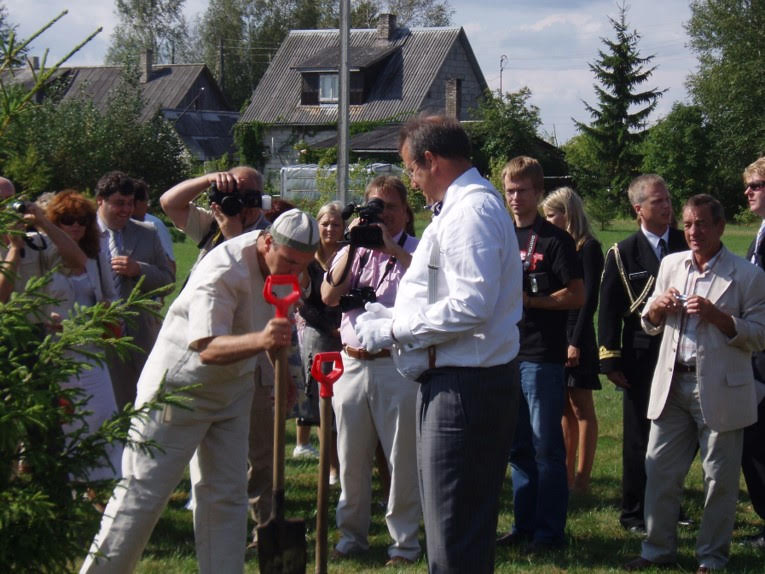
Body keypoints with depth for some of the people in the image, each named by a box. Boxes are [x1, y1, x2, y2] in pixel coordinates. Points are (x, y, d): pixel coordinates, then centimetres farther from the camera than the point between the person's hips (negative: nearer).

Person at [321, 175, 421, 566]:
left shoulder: (415, 251, 3)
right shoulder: (351, 252, 14)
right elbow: (328, 297, -1)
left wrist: (390, 247, -19)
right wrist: (353, 246, -9)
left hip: (398, 366, -4)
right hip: (352, 364, 4)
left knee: (402, 459, -2)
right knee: (351, 457, 10)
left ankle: (404, 541, 6)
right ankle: (351, 533, 21)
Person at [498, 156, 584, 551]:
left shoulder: (556, 240, -4)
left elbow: (577, 296, -8)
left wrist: (529, 300, -16)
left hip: (543, 356, -6)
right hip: (507, 353, 6)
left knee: (546, 447, -2)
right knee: (518, 447, 11)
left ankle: (550, 530, 4)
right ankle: (524, 525, 20)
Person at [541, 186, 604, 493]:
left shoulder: (588, 248, -8)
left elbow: (589, 298, -13)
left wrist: (576, 342, -17)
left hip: (576, 334, -7)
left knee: (581, 407, -2)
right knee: (564, 409, 11)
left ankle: (582, 478, 1)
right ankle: (566, 475, 16)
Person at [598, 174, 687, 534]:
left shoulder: (687, 246, 6)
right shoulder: (622, 254, 0)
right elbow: (608, 311, -1)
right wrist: (611, 359, -7)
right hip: (641, 362, -2)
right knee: (640, 439, 3)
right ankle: (634, 514, 13)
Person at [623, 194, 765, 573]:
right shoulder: (671, 265, 11)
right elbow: (650, 325, 19)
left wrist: (718, 316, -19)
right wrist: (657, 307, -4)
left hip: (720, 390, -5)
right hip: (672, 385, 5)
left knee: (719, 478, 4)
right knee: (659, 471, 8)